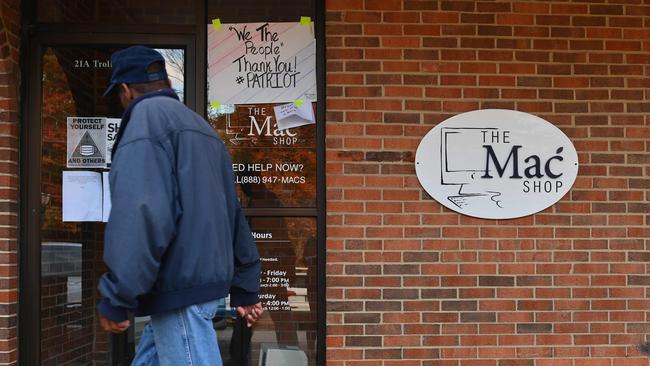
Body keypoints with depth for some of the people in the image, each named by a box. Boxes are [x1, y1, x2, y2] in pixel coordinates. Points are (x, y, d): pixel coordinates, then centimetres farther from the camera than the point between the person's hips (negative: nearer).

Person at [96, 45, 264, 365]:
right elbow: (232, 211, 22)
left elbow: (142, 214, -21)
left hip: (180, 288, -10)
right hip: (206, 278, 10)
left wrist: (116, 298, -18)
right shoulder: (199, 125, 21)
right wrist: (245, 287, 26)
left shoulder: (146, 117, -8)